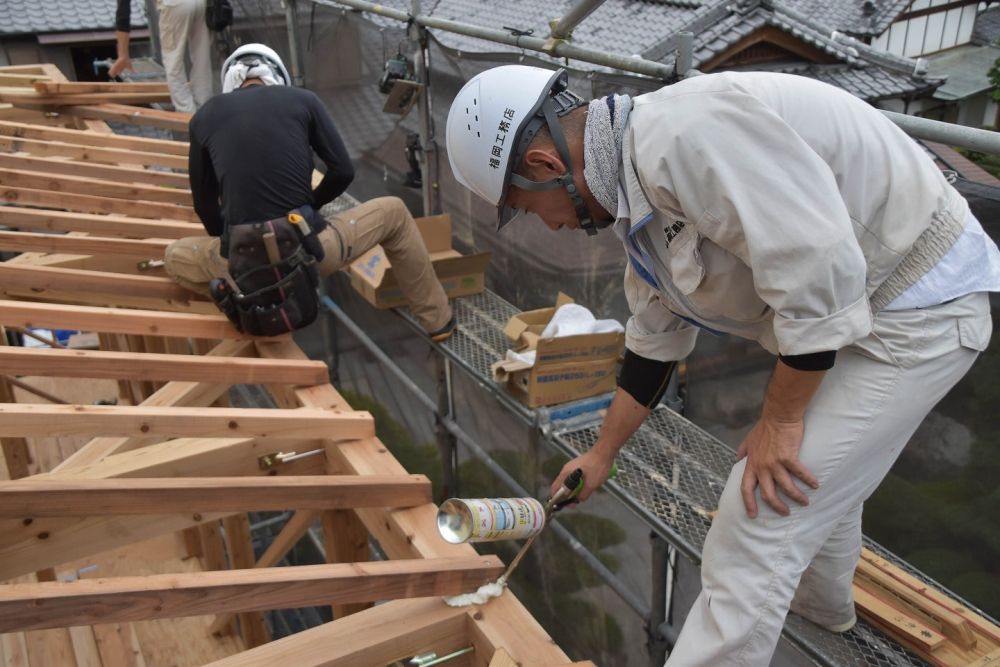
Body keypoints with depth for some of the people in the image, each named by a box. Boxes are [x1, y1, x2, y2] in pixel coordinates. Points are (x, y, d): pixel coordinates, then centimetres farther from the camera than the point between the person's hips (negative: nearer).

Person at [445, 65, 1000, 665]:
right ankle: (823, 597, 58)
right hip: (863, 302, 10)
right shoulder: (640, 193, 4)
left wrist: (781, 417, -18)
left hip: (914, 314, -10)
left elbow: (818, 269, -31)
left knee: (757, 530, -8)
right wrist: (602, 456, 23)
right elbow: (654, 340, 15)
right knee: (819, 468, 31)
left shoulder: (685, 131, -28)